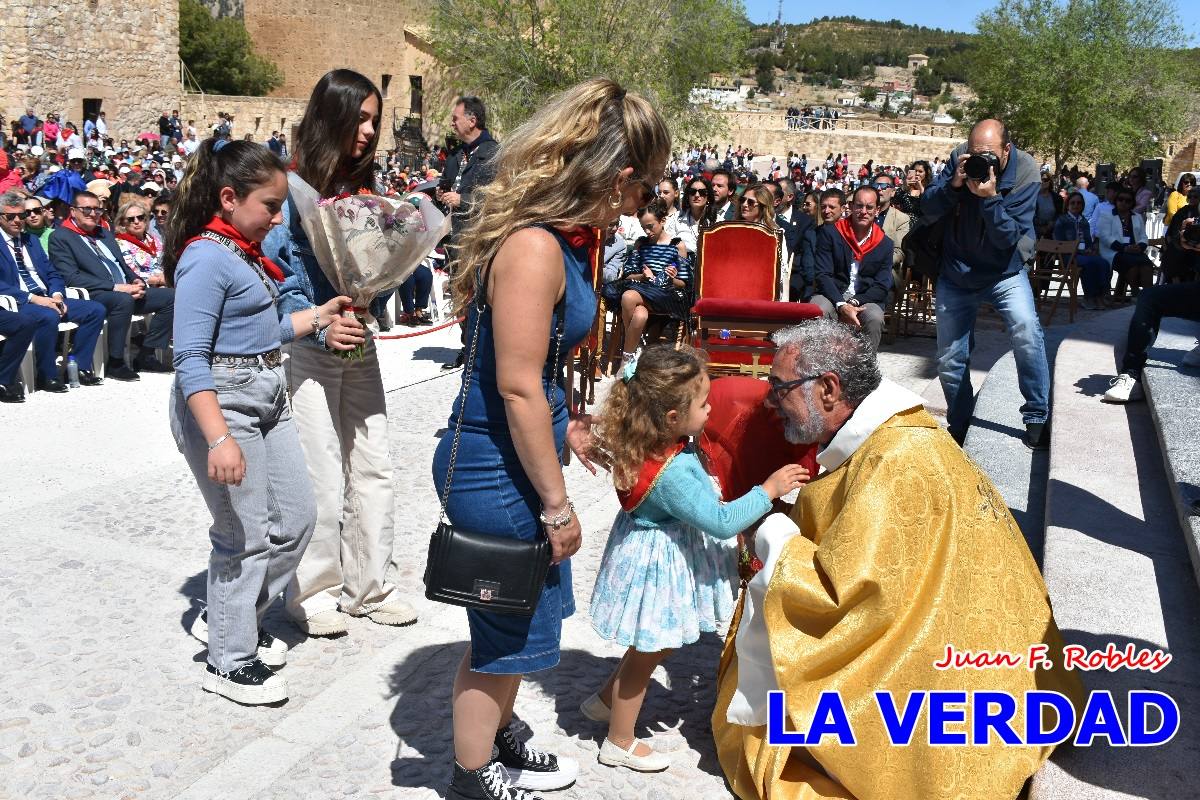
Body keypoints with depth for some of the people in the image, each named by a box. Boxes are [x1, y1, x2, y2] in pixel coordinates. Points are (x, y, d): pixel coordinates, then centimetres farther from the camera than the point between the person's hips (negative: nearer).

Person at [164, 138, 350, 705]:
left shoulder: (246, 253, 11)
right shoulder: (206, 258, -17)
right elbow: (190, 359, -22)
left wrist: (318, 315, 15)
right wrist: (219, 439, -29)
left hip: (268, 397, 10)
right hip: (222, 403, -9)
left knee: (297, 517, 15)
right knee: (246, 535, 0)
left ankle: (232, 619, 34)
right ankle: (229, 663, 17)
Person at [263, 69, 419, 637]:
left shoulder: (364, 190, 8)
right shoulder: (292, 189, -11)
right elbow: (274, 273, -14)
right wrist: (318, 327, -24)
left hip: (360, 344, 6)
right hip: (308, 350, -6)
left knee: (373, 469, 9)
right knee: (322, 479, 0)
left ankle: (367, 584, 23)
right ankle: (312, 592, 19)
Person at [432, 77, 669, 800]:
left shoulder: (559, 238, 6)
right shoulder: (534, 248, -24)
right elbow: (517, 387, -24)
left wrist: (564, 428, 20)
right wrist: (556, 503, -17)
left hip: (516, 455, 9)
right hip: (497, 470, -9)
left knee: (520, 617, 23)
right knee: (507, 628, 10)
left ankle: (498, 741, 45)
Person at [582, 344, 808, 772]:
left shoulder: (654, 440, -9)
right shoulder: (673, 473, -35)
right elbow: (721, 522, -30)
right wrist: (769, 490, -23)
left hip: (656, 554, 9)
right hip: (658, 566, -9)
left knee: (653, 645, 27)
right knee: (648, 653, 11)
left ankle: (604, 700, 46)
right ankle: (620, 743, 31)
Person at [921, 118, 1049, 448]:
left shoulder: (1024, 173, -18)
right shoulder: (960, 158, -12)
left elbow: (1008, 238, -22)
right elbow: (927, 212, -13)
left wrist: (990, 197, -34)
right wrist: (953, 184, -29)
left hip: (1004, 272, -2)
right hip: (956, 274, 3)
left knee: (1027, 332, -26)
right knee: (949, 360, 6)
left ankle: (1037, 417, -10)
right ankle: (959, 427, 28)